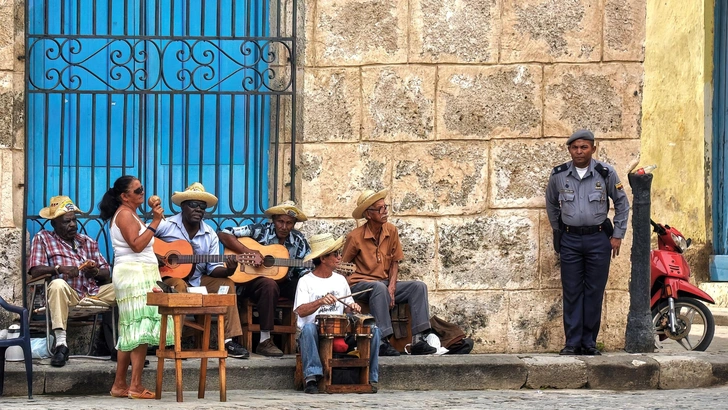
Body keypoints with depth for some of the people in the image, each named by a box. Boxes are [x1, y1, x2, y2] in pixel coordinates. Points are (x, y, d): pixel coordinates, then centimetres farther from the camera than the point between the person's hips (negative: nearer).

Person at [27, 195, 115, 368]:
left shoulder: (88, 242, 20)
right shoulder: (42, 239, 9)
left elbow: (107, 274, 14)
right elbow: (35, 270, -5)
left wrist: (95, 272, -10)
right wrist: (59, 268, -21)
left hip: (93, 293, 4)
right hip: (67, 294, -4)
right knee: (58, 284, -38)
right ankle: (61, 344, -39)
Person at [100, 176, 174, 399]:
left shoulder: (130, 214, 21)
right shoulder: (125, 214, -10)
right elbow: (136, 245, -21)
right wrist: (155, 222, -19)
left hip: (139, 275, 11)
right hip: (134, 274, -11)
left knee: (131, 330, 10)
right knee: (142, 327, -15)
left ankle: (120, 385, 11)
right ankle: (136, 386, -19)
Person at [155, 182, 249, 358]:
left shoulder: (210, 235, 7)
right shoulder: (166, 226, -7)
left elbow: (213, 269, 3)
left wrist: (228, 270, -19)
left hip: (196, 280, 5)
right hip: (169, 276, -5)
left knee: (226, 283, -11)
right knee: (179, 286, -37)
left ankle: (228, 341, -13)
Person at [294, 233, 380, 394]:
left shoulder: (340, 280, 17)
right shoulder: (306, 281, 0)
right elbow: (301, 311, -14)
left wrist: (352, 308, -2)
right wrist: (320, 302, -31)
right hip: (316, 334, -5)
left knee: (373, 329, -15)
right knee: (309, 328, -39)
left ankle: (371, 378, -11)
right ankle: (312, 378, -39)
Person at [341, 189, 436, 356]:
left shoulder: (391, 231, 5)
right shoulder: (355, 237, -9)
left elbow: (394, 262, 11)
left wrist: (392, 287, -8)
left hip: (384, 283, 6)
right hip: (360, 284, -6)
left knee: (419, 287, -14)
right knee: (379, 287, -38)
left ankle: (418, 340, -24)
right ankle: (382, 342, -41)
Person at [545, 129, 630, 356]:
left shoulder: (606, 173, -3)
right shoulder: (559, 175, 1)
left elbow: (622, 204, 8)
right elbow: (551, 204, 19)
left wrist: (618, 235, 4)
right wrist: (557, 231, 17)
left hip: (598, 238, -1)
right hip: (570, 239, 1)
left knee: (594, 292, 1)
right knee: (572, 292, 0)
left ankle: (589, 342, 8)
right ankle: (572, 342, 4)